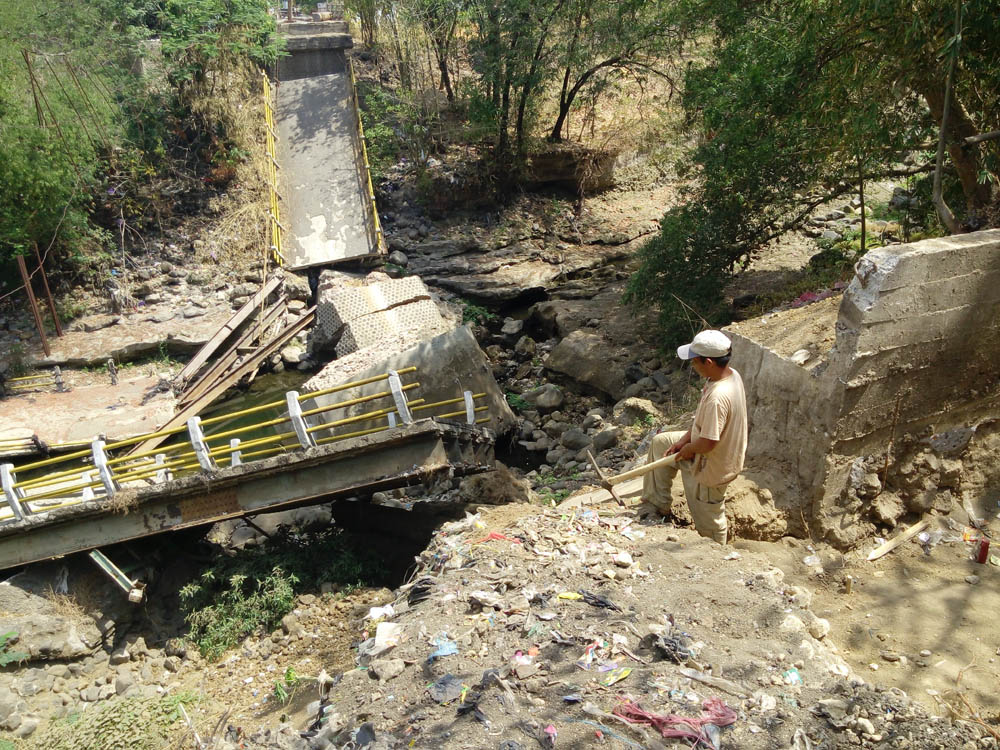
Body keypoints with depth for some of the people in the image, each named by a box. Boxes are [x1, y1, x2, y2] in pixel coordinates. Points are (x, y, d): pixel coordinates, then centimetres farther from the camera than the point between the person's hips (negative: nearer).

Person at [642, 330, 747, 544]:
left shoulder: (717, 397, -38)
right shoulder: (731, 375, -7)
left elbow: (707, 443, -33)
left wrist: (686, 450, -12)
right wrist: (683, 441, 1)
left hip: (711, 468, -10)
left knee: (709, 524, 13)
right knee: (660, 442, 22)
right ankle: (657, 503, 34)